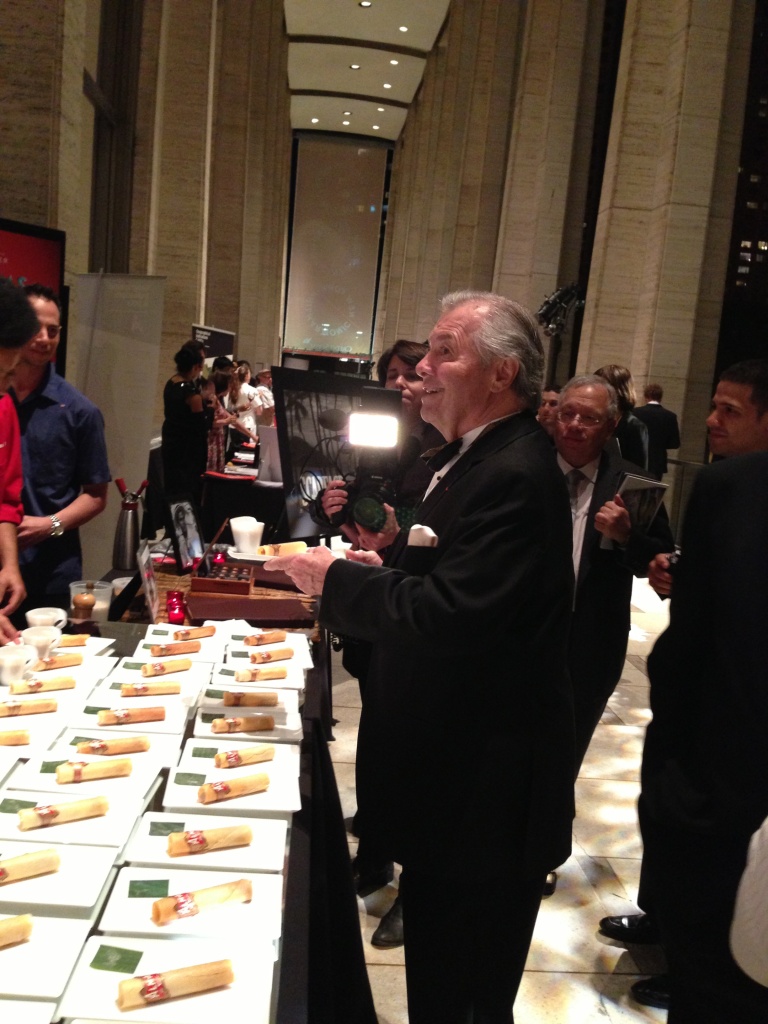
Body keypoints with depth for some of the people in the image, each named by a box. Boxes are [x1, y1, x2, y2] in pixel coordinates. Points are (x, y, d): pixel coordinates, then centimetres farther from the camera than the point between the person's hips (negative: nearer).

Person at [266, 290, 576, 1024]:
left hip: (481, 786, -9)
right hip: (448, 766, 10)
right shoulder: (472, 456, 9)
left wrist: (336, 579, -17)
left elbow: (444, 614, -30)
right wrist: (386, 567, 1)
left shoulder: (514, 475, -24)